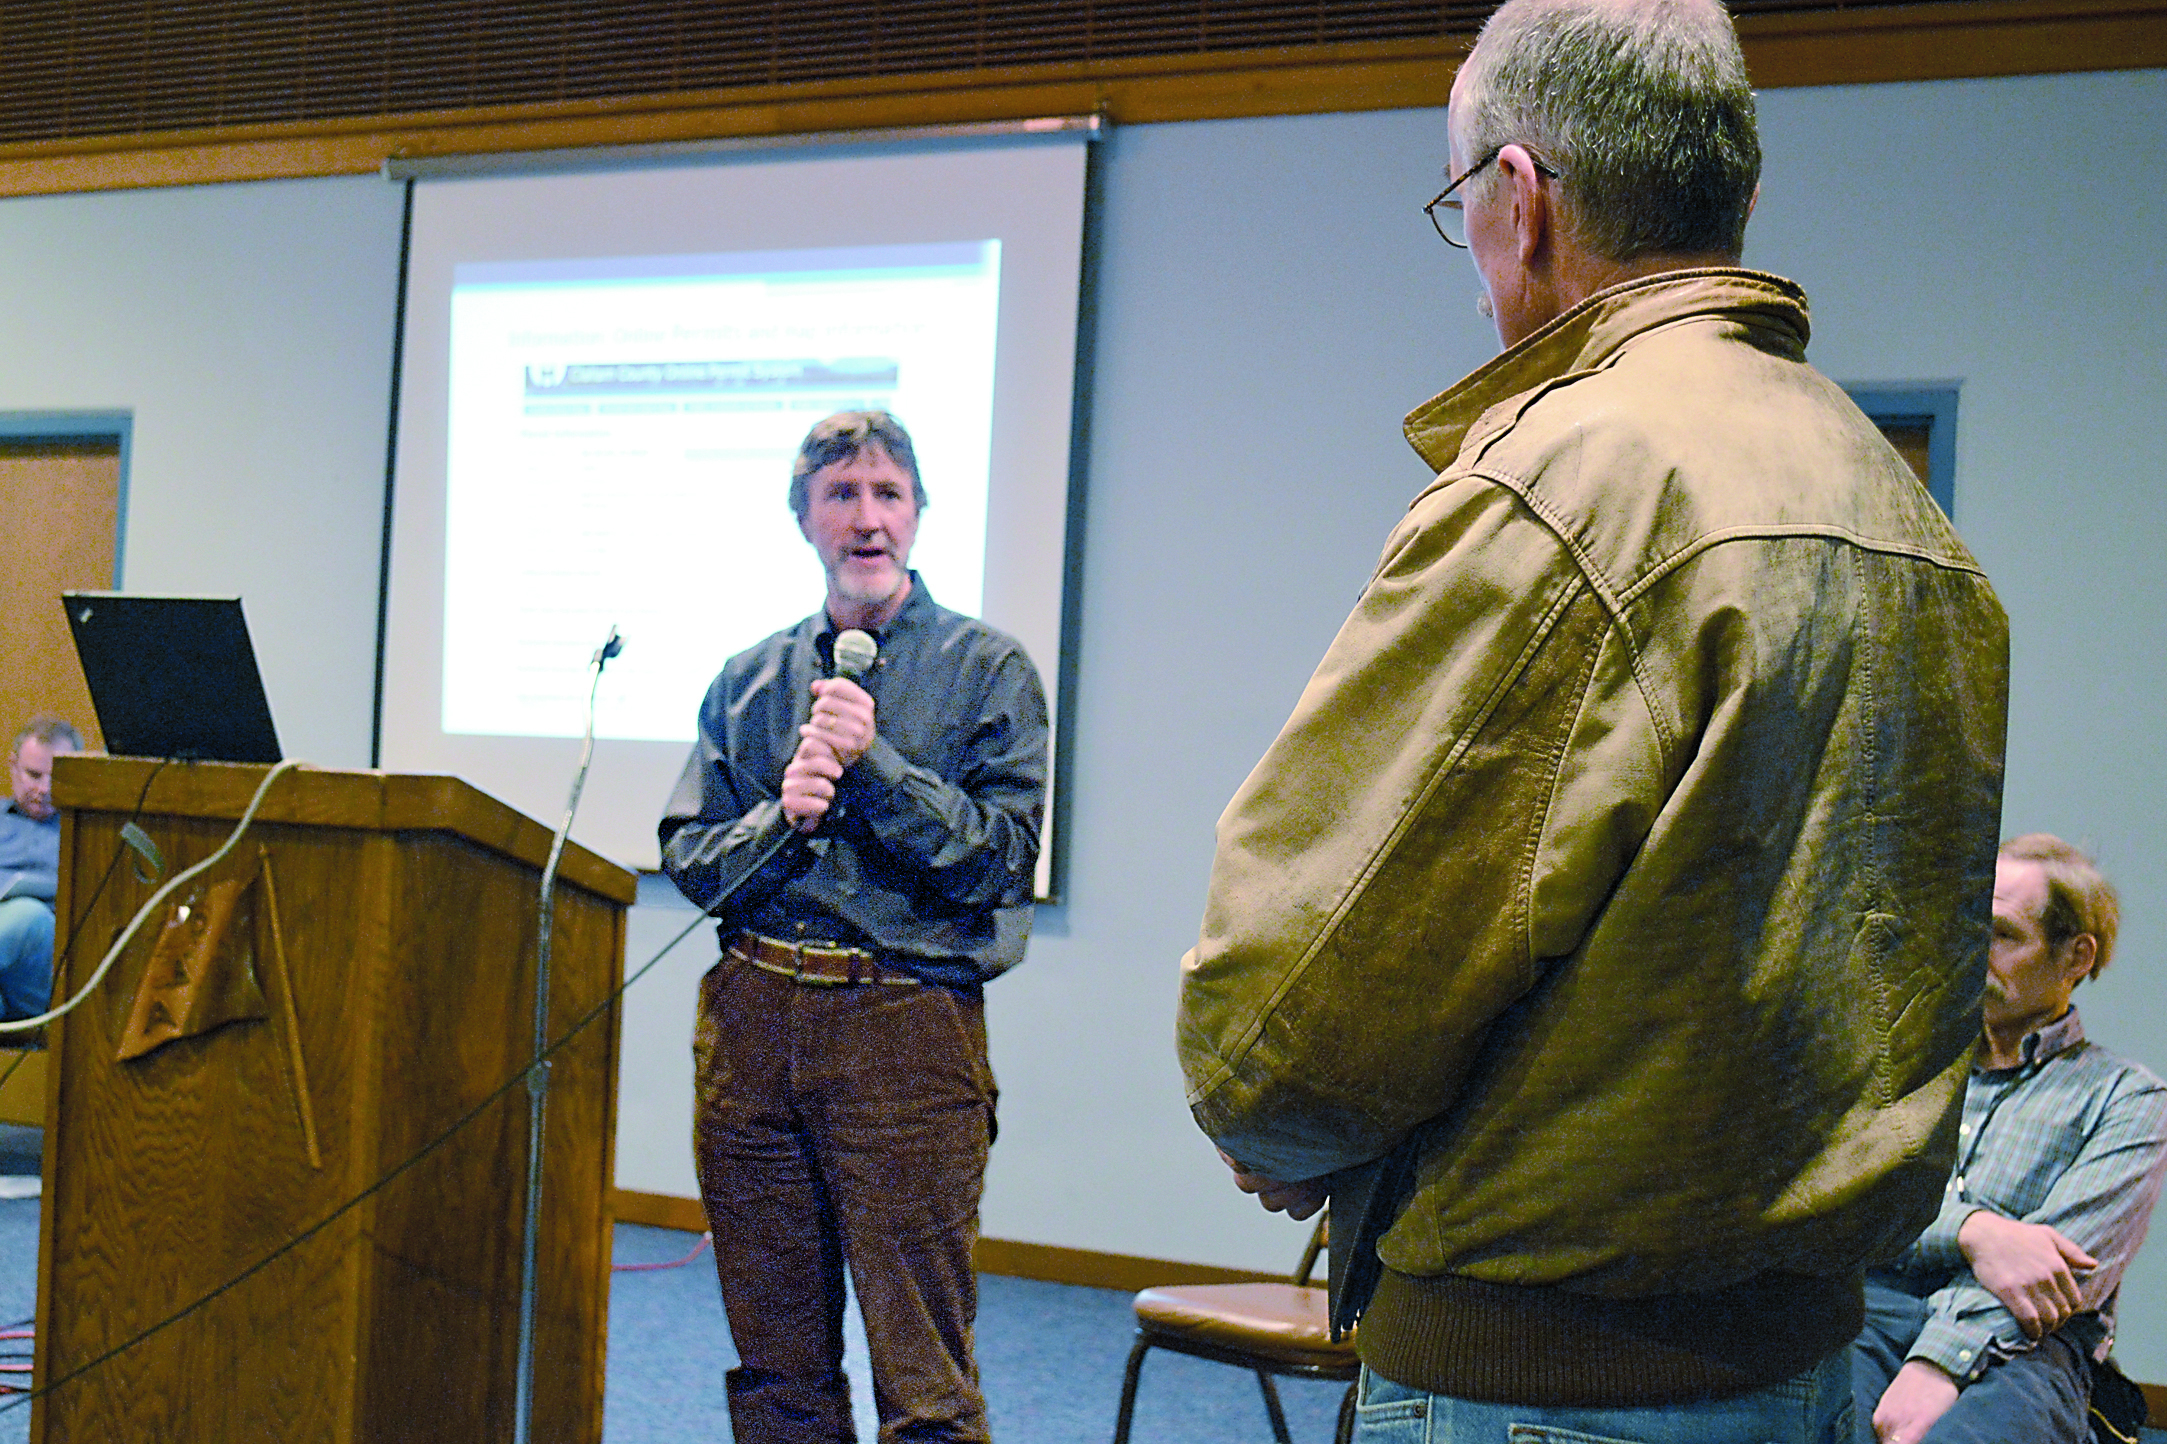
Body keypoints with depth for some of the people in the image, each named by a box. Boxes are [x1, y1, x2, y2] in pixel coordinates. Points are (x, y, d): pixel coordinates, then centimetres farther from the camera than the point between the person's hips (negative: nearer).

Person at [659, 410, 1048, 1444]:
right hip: (751, 1014, 4)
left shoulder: (988, 670, 3)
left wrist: (872, 762, -14)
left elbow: (1001, 861, -6)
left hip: (907, 1027, -4)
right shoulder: (750, 679, 15)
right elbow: (687, 857, 10)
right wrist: (781, 817, -9)